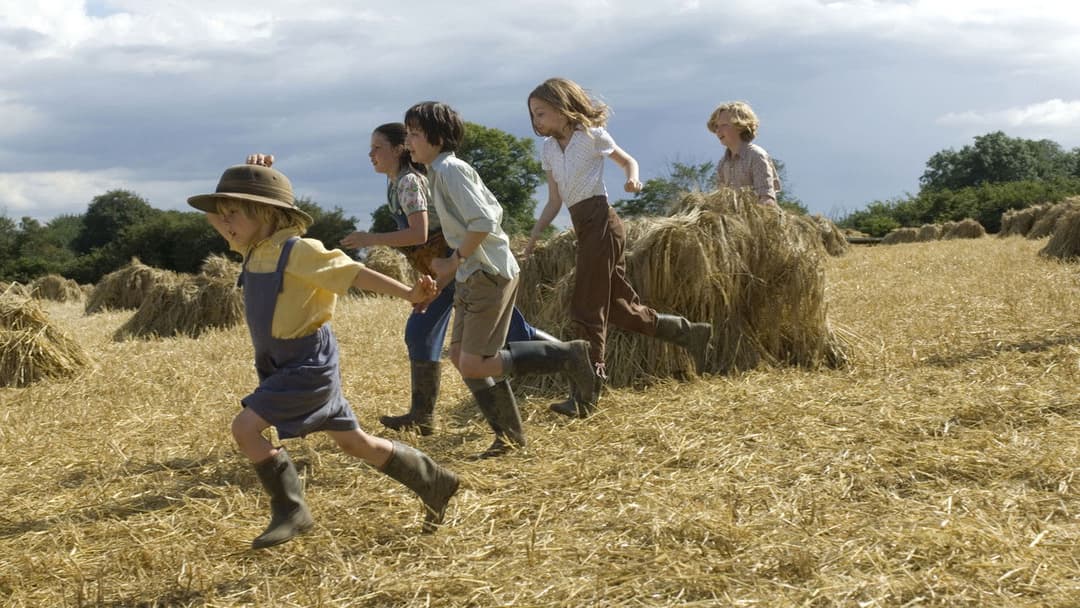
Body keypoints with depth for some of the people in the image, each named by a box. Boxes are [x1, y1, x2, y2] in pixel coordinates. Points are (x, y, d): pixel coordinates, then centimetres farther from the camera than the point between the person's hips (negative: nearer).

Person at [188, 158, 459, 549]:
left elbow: (353, 273, -20)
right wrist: (251, 177, 5)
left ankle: (289, 510, -3)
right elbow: (212, 214, 19)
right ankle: (433, 482, 25)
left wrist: (408, 294, -27)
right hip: (284, 366, 9)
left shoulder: (297, 251, -17)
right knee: (353, 441, 14)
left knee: (245, 427, -15)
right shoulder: (255, 250, 8)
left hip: (309, 364, -9)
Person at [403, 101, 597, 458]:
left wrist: (453, 262, -15)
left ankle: (566, 356, -1)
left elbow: (483, 222, -25)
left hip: (489, 274, -10)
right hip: (472, 277, 10)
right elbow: (494, 211, 20)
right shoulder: (445, 170, 14)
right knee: (460, 356, 9)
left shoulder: (449, 169, -15)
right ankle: (509, 434, 16)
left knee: (475, 365, -9)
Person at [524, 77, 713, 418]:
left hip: (601, 223, -7)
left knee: (586, 310, -9)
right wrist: (536, 233, 2)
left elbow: (627, 160, 7)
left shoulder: (591, 134, -4)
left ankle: (587, 394, -6)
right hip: (583, 227, 7)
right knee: (619, 306, 10)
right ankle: (689, 333, 26)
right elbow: (555, 201, 14)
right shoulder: (548, 149, 13)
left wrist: (632, 178, -15)